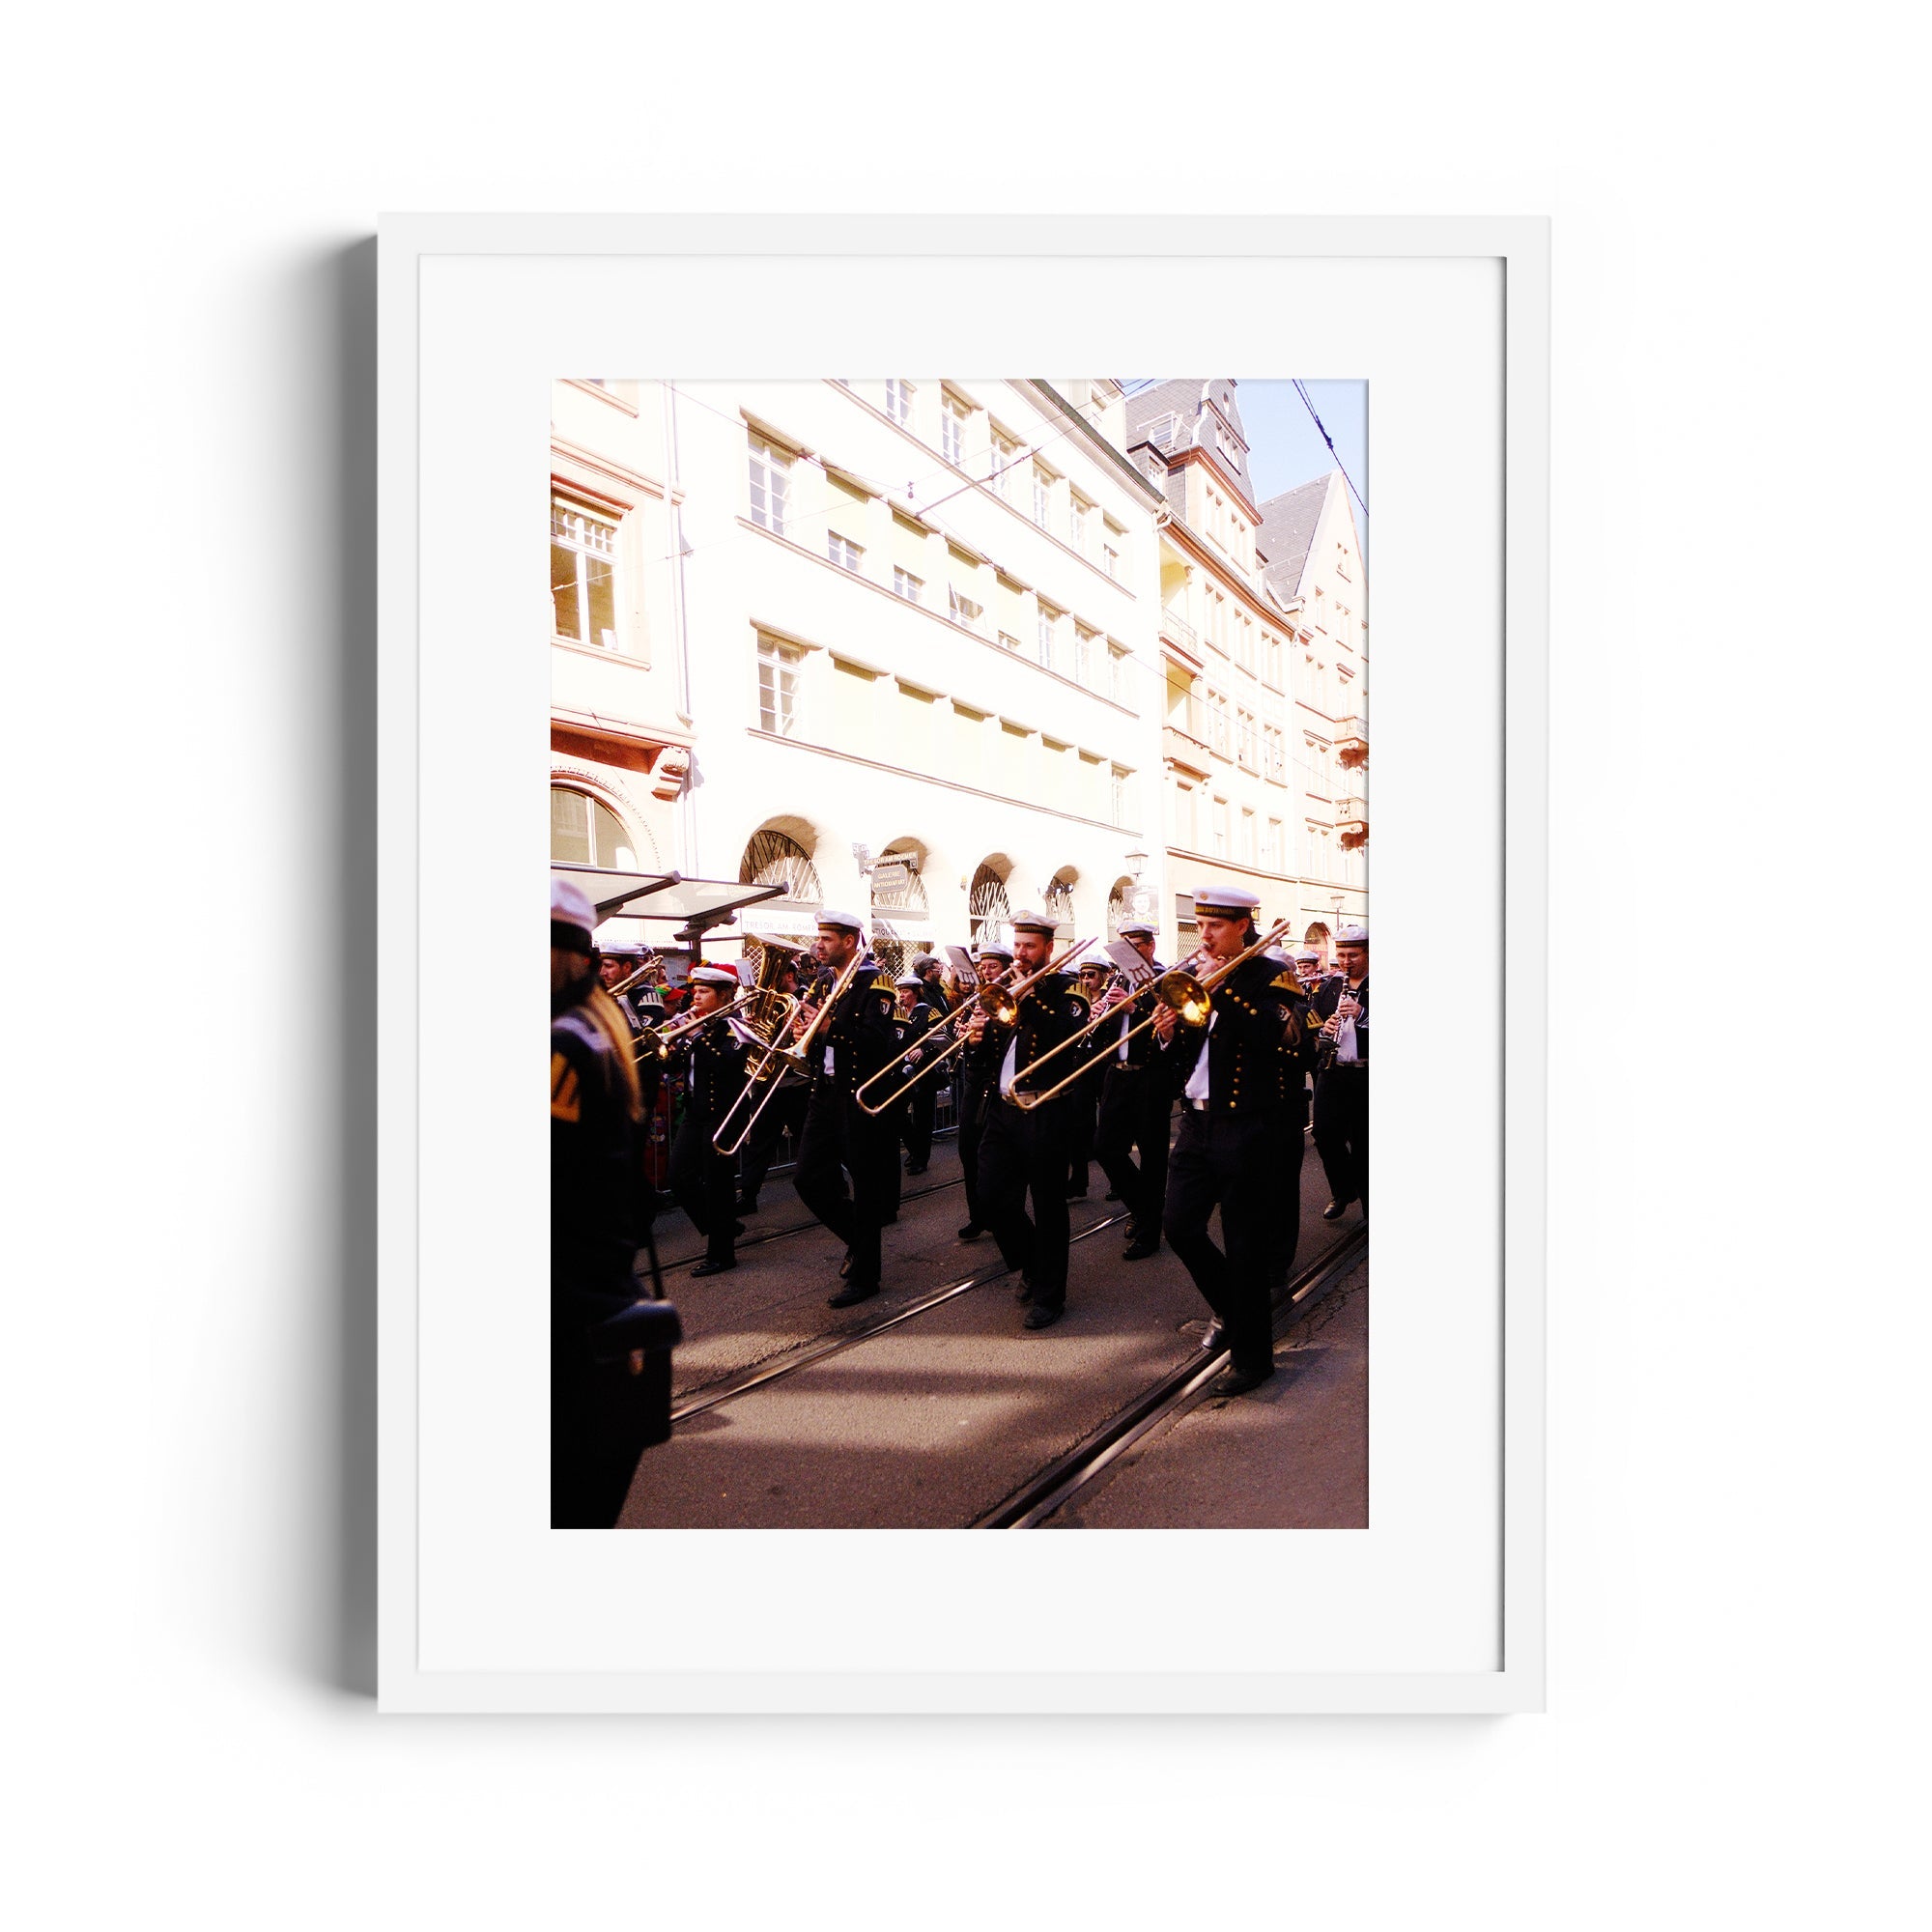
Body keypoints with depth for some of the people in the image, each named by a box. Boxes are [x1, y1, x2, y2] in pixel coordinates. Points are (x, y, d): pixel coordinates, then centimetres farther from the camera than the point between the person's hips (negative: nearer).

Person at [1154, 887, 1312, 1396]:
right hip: (1197, 1122, 6)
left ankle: (1251, 1357, 16)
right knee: (1181, 1227, 6)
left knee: (1244, 1245, 1)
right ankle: (1230, 1308, 32)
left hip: (1246, 1128, -6)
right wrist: (1168, 1036, -6)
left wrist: (1221, 987, -23)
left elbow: (1275, 1036, -25)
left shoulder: (1271, 977, -5)